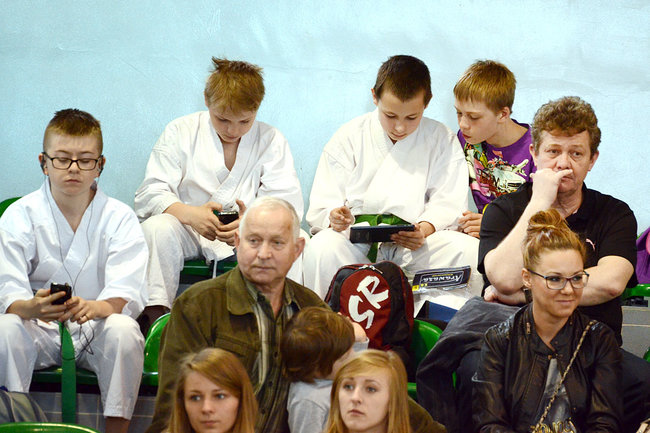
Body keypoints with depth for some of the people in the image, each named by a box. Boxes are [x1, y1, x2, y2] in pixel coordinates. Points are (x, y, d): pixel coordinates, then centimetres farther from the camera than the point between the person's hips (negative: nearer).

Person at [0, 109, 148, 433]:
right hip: (40, 332, 0)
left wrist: (93, 307, -40)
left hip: (98, 330, 0)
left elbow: (125, 294, -16)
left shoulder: (119, 218, -4)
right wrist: (33, 308, -38)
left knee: (124, 331, -32)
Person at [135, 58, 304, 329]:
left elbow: (288, 205, -8)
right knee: (156, 228, -32)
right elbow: (150, 194, -7)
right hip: (189, 231, 0)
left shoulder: (271, 141, 3)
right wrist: (190, 214, -29)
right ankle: (154, 314, -31)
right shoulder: (180, 132, 1)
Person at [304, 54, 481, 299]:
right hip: (357, 239, -1)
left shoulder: (442, 140, 8)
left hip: (417, 242, 1)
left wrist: (425, 229, -21)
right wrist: (334, 218, -22)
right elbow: (321, 209, 3)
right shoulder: (348, 138, 7)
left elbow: (448, 205, 2)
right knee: (322, 248, -35)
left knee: (471, 251, -28)